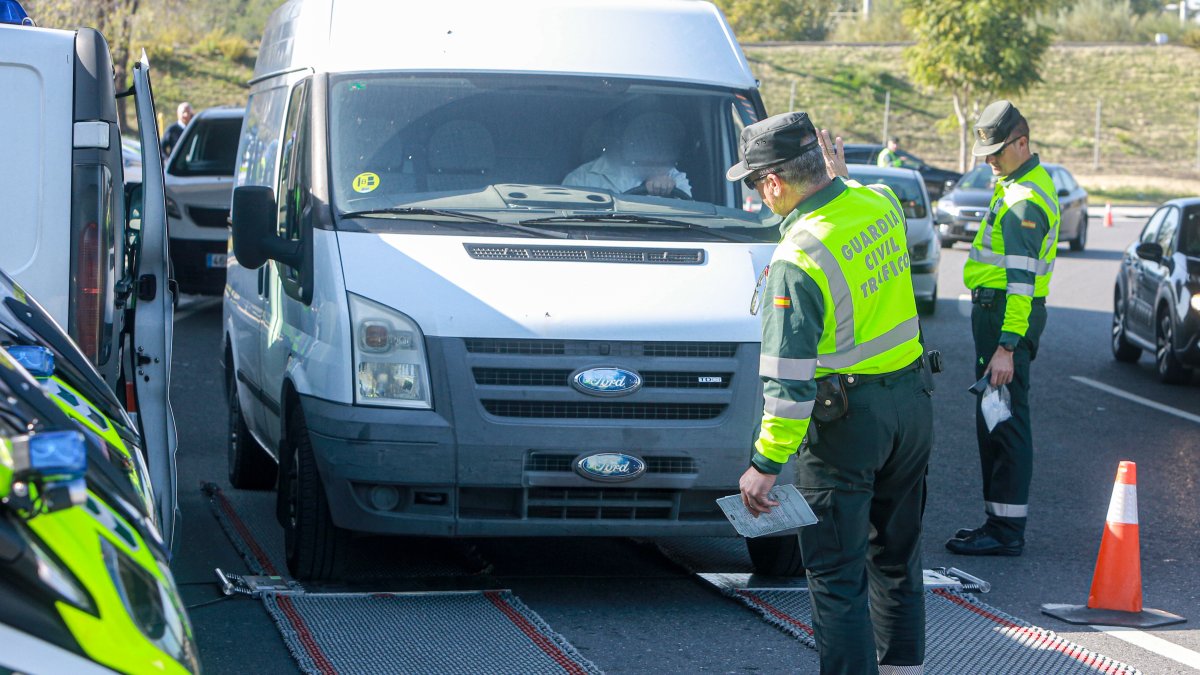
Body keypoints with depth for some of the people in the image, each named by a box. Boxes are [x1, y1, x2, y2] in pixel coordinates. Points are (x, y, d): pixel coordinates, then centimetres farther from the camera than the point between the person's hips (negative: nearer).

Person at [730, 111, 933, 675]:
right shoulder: (882, 203, -1)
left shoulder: (798, 260, -22)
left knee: (836, 571, 1)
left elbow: (789, 379, -22)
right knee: (897, 555, 20)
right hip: (912, 399, 8)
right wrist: (838, 178, 29)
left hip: (847, 421, -8)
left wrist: (765, 465, -16)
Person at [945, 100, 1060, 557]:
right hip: (996, 309, 11)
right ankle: (1000, 521, 21)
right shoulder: (1031, 181, 15)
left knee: (1003, 422, -8)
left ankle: (1005, 531, -6)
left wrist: (1007, 346, -29)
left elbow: (1021, 280, -26)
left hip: (1006, 313, -11)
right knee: (995, 420, 15)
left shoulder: (1023, 201, -19)